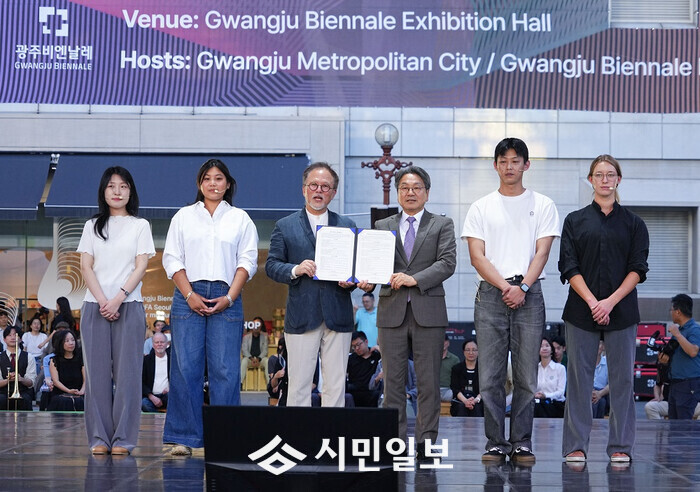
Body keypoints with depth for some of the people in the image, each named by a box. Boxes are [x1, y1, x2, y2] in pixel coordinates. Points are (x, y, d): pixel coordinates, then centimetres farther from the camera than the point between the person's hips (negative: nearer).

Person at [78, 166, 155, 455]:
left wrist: (118, 298, -12)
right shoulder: (93, 226, 14)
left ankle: (123, 439, -3)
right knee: (97, 372, -2)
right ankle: (99, 438, 1)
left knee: (126, 373, -5)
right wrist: (102, 301, -9)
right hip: (95, 306, 2)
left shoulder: (140, 226, 9)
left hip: (129, 305, -2)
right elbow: (86, 267, 6)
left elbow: (141, 267, 0)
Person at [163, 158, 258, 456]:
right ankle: (183, 438, -2)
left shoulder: (240, 219, 13)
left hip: (226, 299, 0)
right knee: (185, 366, -5)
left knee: (225, 369, -6)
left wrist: (229, 297, -7)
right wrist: (189, 295, -6)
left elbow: (247, 262, 6)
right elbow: (172, 259, 7)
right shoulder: (184, 217, 14)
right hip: (189, 295, 0)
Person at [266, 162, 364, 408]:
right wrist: (295, 270, -14)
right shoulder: (285, 226, 10)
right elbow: (271, 265, 5)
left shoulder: (347, 226, 14)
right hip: (301, 318, -1)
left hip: (338, 316, 2)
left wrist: (351, 281, -8)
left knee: (336, 385, 2)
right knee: (299, 385, -2)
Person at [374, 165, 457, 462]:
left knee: (429, 382, -2)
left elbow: (447, 262, -4)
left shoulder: (442, 225, 9)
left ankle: (426, 443, 2)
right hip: (392, 312, 2)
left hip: (428, 312, -2)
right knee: (393, 382, 2)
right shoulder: (382, 227, 16)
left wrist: (414, 279, -16)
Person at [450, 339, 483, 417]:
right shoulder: (456, 368, 14)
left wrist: (476, 399, -24)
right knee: (461, 406, -34)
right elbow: (455, 389, 0)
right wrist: (465, 401, -22)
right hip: (460, 400, 1)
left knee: (476, 407, -35)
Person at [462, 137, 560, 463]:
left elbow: (541, 253, 1)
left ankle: (522, 443, 6)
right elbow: (477, 256, 2)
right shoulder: (481, 208, 10)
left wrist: (523, 287, -14)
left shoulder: (542, 205, 9)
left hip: (528, 294, 0)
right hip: (490, 295, 0)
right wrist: (505, 287, -11)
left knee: (526, 377, 0)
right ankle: (496, 443, 4)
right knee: (490, 376, -2)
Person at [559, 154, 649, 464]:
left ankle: (620, 447, 8)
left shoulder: (633, 223, 8)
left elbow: (638, 269, 0)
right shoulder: (575, 221, 8)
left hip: (621, 310, 0)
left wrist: (611, 301, -12)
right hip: (581, 310, 0)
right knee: (579, 377, 0)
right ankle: (576, 446, 5)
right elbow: (569, 267, 0)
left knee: (622, 378, 1)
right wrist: (592, 302, -12)